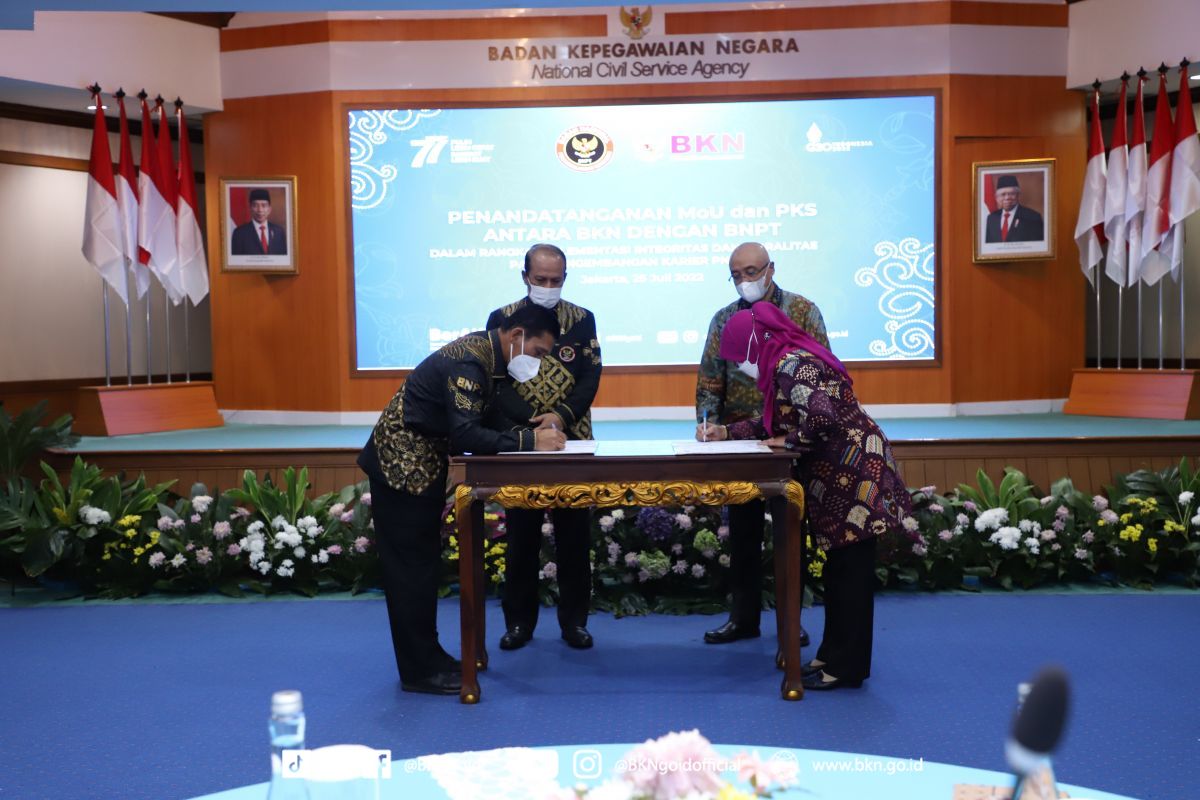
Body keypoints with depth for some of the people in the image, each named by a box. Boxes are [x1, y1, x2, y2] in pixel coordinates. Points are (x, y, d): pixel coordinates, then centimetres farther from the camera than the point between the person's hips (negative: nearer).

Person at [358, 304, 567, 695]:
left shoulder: (485, 351, 5)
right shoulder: (469, 361, -25)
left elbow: (484, 420, 12)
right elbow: (465, 434, -32)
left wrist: (533, 431, -2)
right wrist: (528, 440, -29)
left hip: (423, 465, 10)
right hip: (401, 465, -10)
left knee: (423, 564, 15)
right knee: (411, 567, -3)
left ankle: (427, 656, 24)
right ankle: (419, 671, 4)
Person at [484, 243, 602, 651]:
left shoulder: (582, 320, 6)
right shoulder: (502, 319, 3)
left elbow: (591, 376, 0)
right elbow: (494, 380, -3)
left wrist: (561, 415, -17)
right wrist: (531, 426, -17)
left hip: (572, 442, 1)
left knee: (574, 534, 5)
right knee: (521, 534, 6)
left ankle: (574, 618, 16)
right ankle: (519, 619, 17)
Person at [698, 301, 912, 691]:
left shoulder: (791, 365, -19)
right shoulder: (787, 362, 12)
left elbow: (821, 420, -31)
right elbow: (773, 422, 20)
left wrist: (790, 442, -15)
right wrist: (725, 432, 15)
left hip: (852, 473, -10)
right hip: (840, 475, 10)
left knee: (849, 573, -2)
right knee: (840, 571, 16)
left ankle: (846, 669, 6)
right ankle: (834, 655, 27)